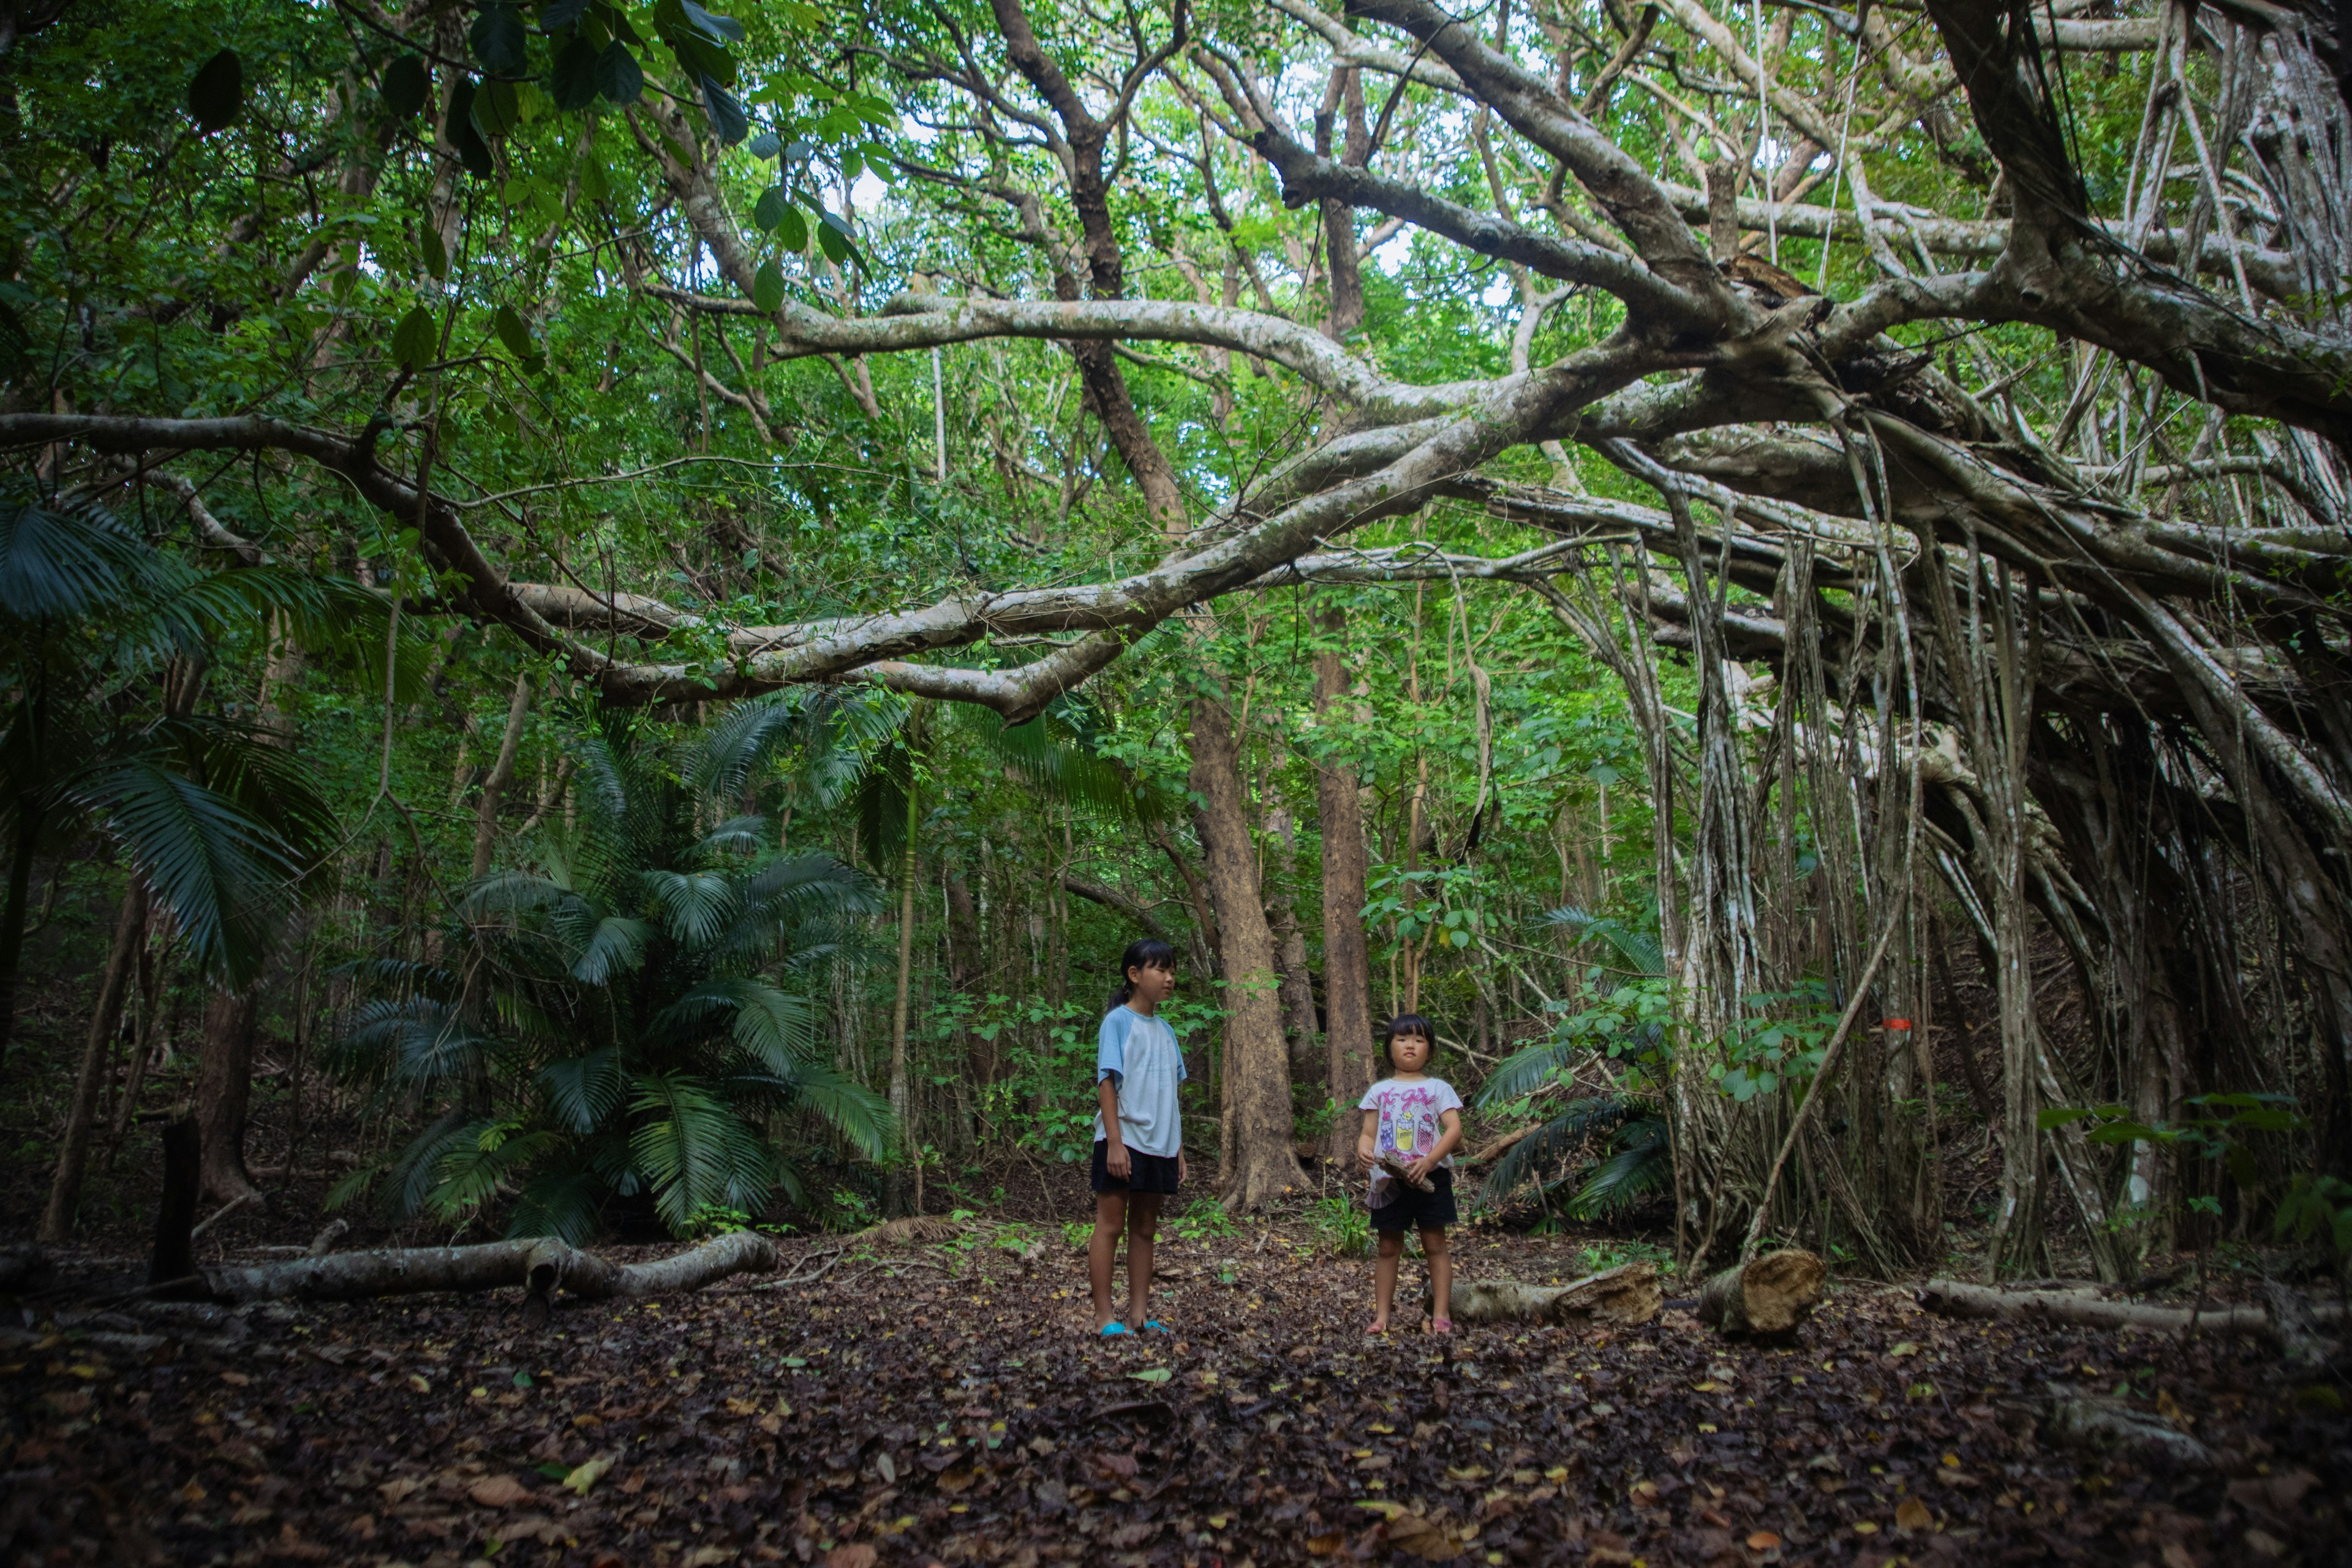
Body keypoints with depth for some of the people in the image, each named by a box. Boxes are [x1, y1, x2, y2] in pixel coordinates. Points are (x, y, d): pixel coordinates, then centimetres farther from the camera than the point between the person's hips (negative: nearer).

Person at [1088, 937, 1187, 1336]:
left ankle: (1139, 1314, 15)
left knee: (1145, 1228, 10)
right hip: (1123, 1139, -7)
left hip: (1159, 1144, 7)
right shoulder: (1118, 1021, -5)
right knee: (1110, 1225, -2)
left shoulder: (1165, 1030, 14)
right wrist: (1114, 1142, -18)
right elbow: (1107, 1081, -11)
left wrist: (1179, 1149, 14)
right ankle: (1104, 1317, 2)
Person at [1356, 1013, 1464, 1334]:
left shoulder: (1438, 1088, 4)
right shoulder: (1379, 1091, 11)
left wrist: (1429, 1161, -21)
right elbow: (1368, 1133, 8)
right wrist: (1363, 1151, -16)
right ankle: (1382, 1314, 11)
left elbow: (1454, 1129, -7)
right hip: (1389, 1180, 2)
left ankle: (1441, 1315, 5)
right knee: (1388, 1247, 7)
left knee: (1435, 1244, 1)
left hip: (1430, 1178, -2)